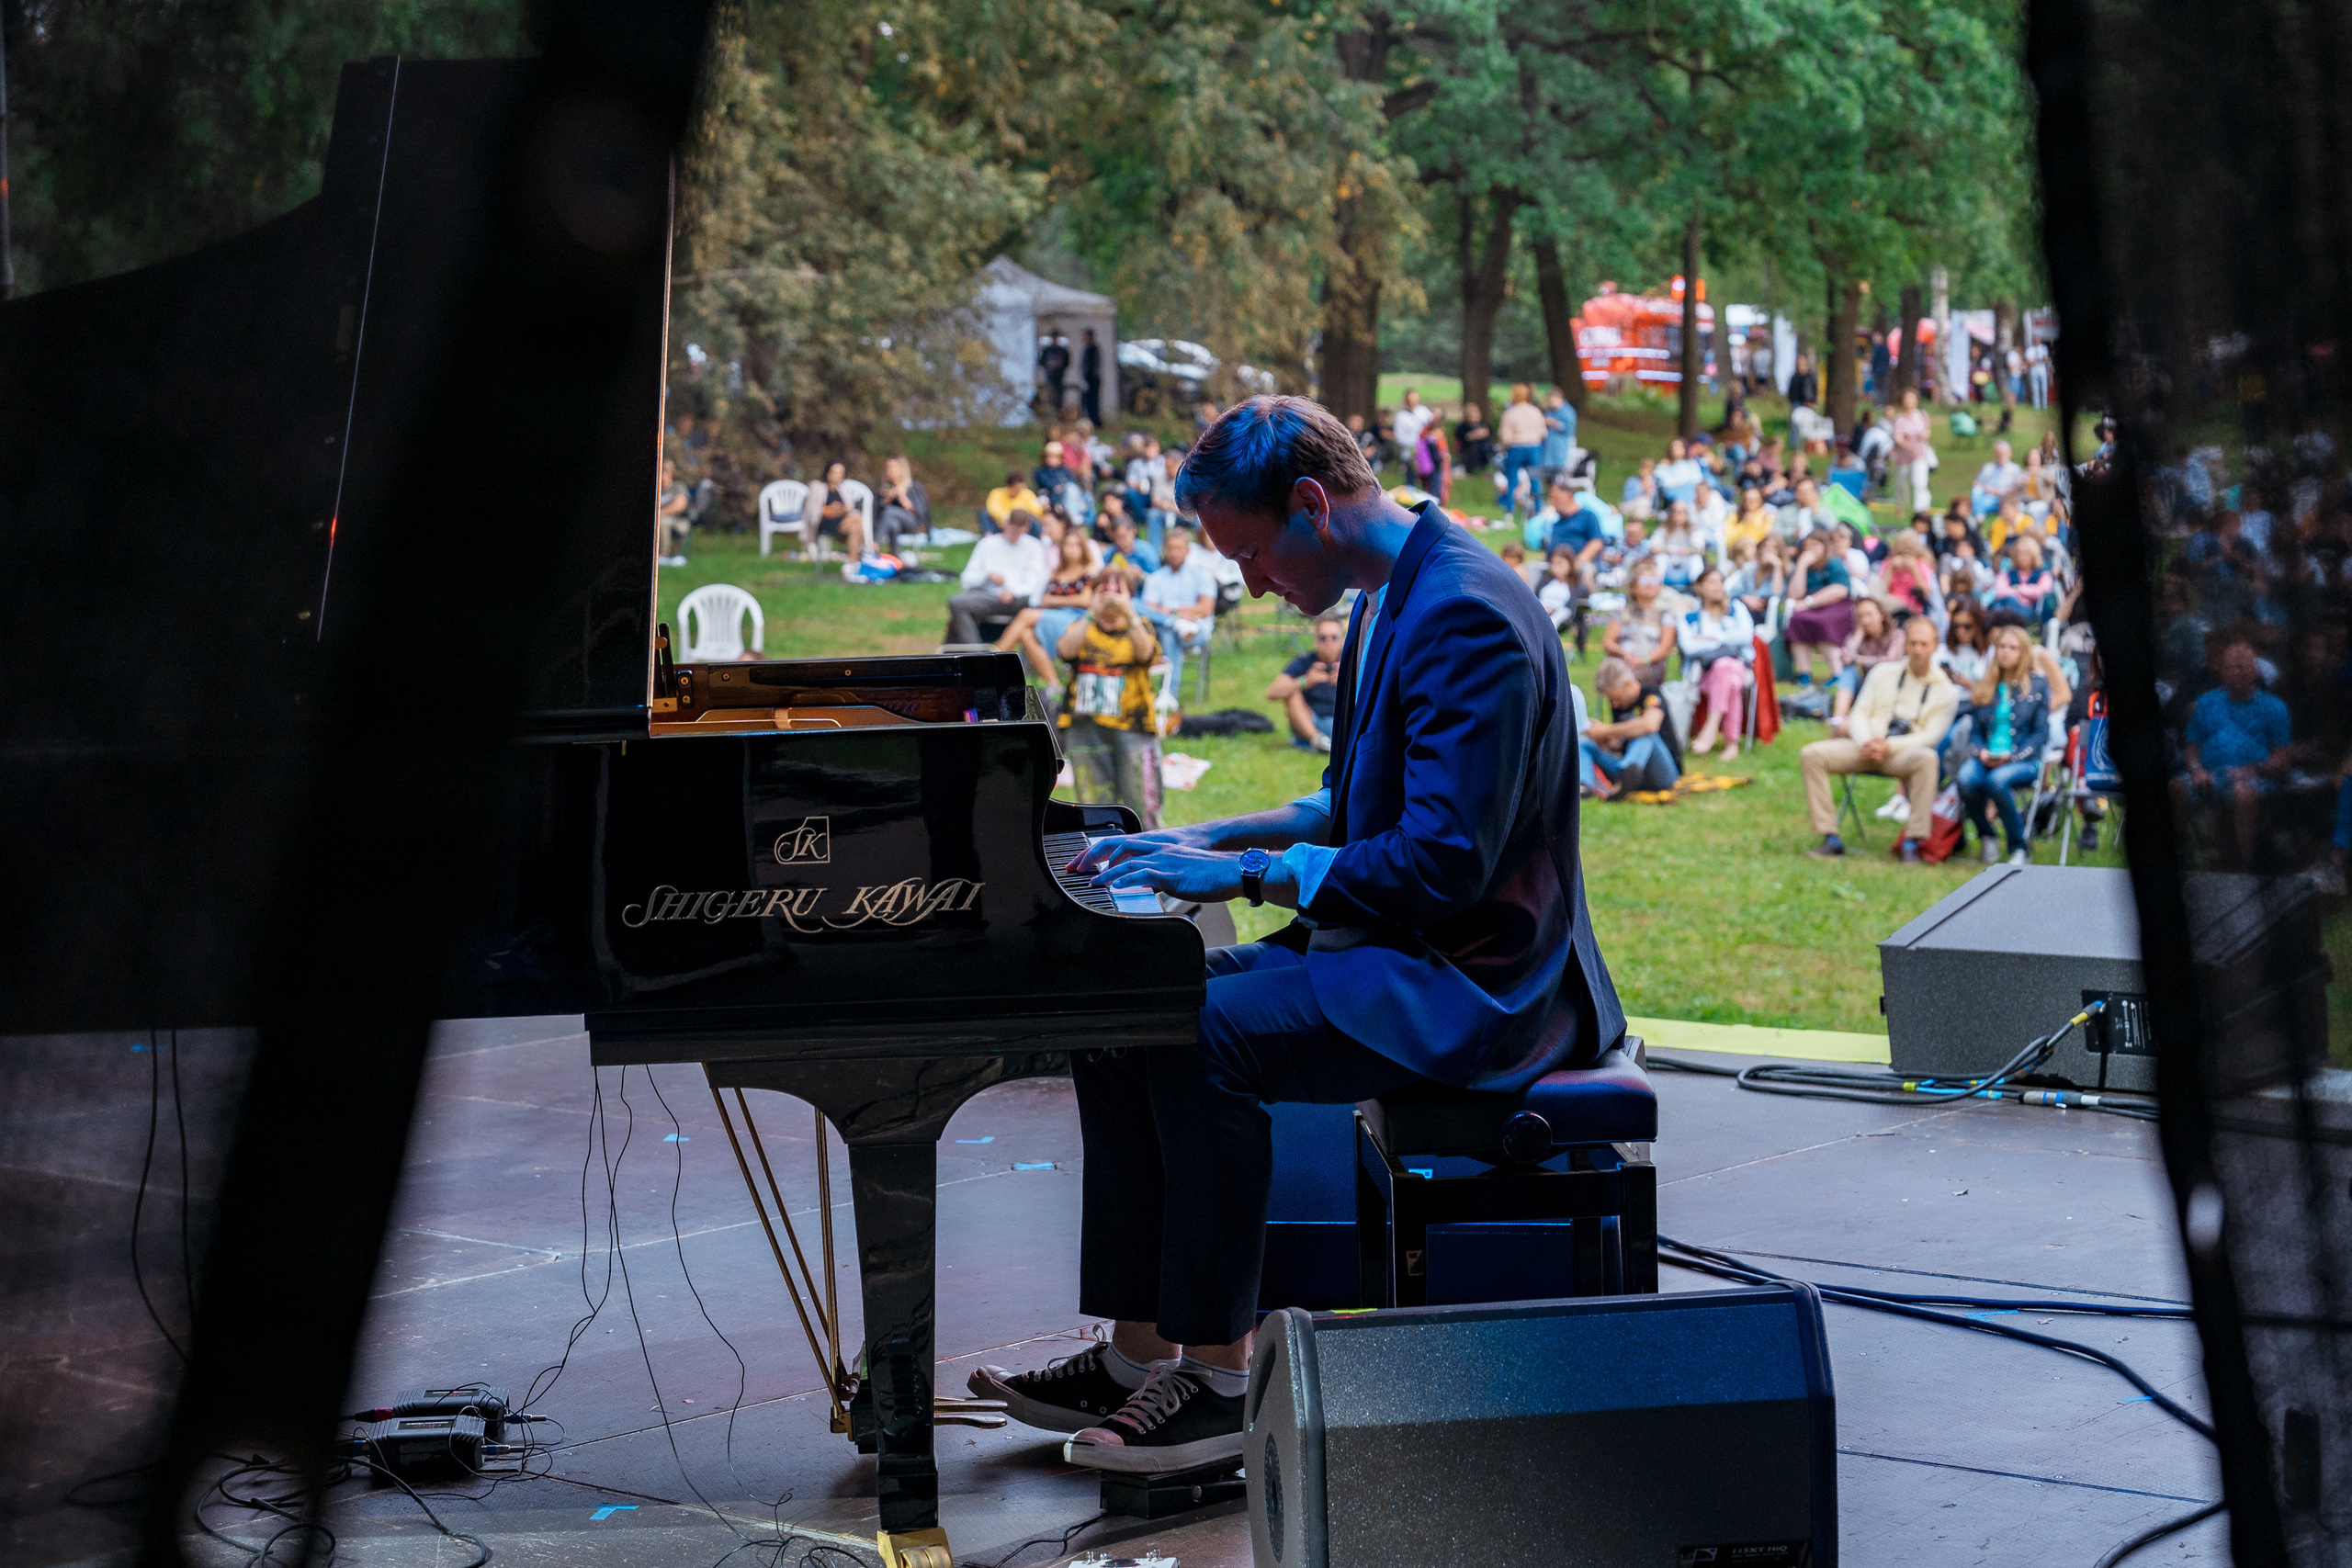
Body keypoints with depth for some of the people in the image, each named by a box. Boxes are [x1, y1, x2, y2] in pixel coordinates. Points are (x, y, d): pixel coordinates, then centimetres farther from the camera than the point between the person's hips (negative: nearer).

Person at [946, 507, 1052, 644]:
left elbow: (1036, 582, 2)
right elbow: (967, 580, 14)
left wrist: (1013, 592, -17)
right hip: (989, 596, 2)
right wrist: (988, 575, -7)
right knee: (956, 603, -27)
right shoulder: (987, 544, 20)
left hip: (1019, 598, -2)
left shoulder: (1033, 546, 16)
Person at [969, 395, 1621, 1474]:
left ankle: (1221, 1375, -16)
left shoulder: (1465, 617, -20)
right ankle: (1137, 1352, 6)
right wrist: (1214, 839, 12)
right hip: (1389, 950, 11)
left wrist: (1246, 874, -20)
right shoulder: (1390, 598, 13)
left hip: (1464, 982, -11)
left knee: (1201, 1039, -27)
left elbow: (1442, 864, -26)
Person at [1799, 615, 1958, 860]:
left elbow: (1931, 736, -5)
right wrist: (1867, 743, -11)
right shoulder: (1884, 673, 14)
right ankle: (1830, 838, -20)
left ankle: (1912, 842, -34)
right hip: (1867, 746, 3)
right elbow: (1859, 714, 11)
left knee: (1927, 758, -40)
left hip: (1904, 752, -3)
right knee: (1811, 755, -20)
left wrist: (1888, 746, -18)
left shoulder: (1946, 691, 4)